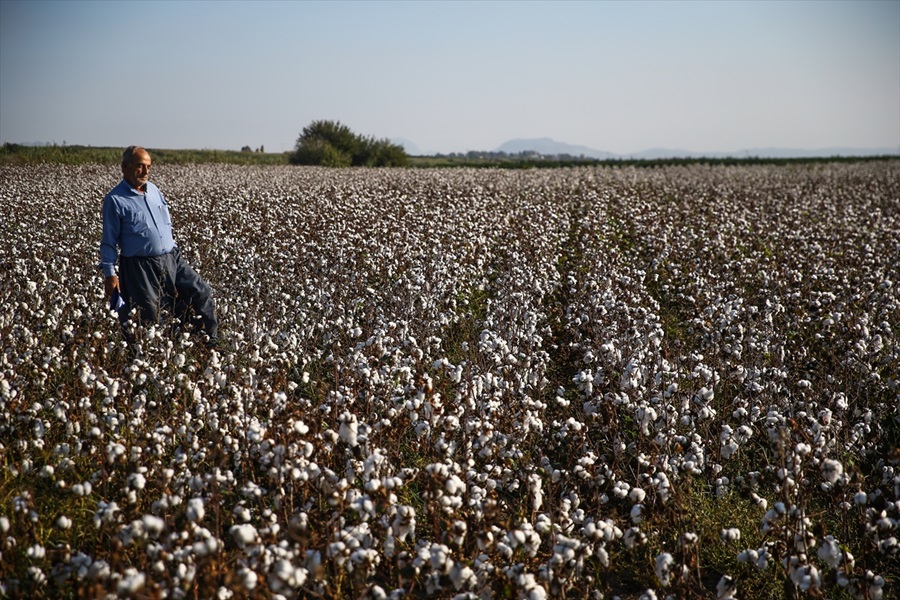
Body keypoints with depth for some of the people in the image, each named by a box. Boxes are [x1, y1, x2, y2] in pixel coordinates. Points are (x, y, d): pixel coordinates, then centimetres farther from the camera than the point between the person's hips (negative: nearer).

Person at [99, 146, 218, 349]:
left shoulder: (154, 190, 11)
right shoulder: (115, 200, -9)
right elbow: (109, 241, -7)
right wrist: (109, 274, -11)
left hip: (170, 260, 6)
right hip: (139, 267, -6)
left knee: (202, 293, 3)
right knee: (146, 317, -1)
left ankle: (211, 342, 15)